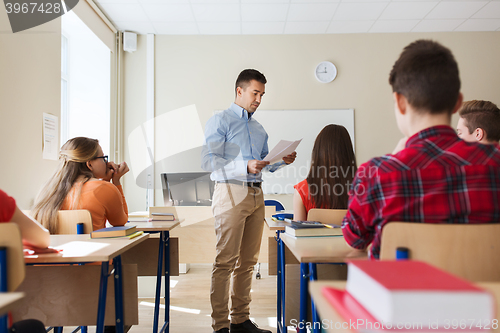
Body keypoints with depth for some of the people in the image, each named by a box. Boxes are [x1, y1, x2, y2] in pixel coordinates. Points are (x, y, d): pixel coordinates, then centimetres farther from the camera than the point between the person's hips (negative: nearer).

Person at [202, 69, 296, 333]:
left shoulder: (259, 129, 22)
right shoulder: (220, 121, 0)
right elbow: (208, 160, -12)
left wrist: (282, 161, 4)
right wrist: (245, 166, -22)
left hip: (256, 195, 7)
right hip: (231, 192, -7)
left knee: (248, 261, 9)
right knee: (226, 260, -7)